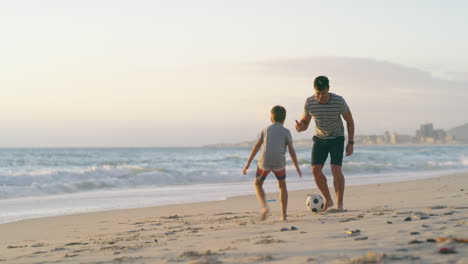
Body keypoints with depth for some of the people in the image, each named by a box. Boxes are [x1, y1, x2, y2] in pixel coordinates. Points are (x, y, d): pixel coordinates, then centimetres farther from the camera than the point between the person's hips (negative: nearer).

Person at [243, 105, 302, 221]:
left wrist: (248, 164, 17)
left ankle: (264, 206, -5)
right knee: (282, 186, 22)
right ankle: (283, 214, 13)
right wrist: (297, 167, 17)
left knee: (258, 184, 21)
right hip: (279, 162, -1)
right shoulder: (286, 131, 11)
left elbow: (256, 147, 14)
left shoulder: (266, 130, 17)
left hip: (264, 161, 1)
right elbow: (291, 151, 7)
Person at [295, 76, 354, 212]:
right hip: (320, 139, 3)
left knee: (336, 169, -18)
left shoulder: (339, 101, -22)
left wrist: (350, 143, -11)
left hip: (337, 139, -3)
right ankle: (328, 200, 8)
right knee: (316, 169, -10)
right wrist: (300, 126, -27)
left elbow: (349, 120, -8)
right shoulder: (309, 103, -16)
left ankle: (339, 203, -8)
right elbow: (305, 120, -1)